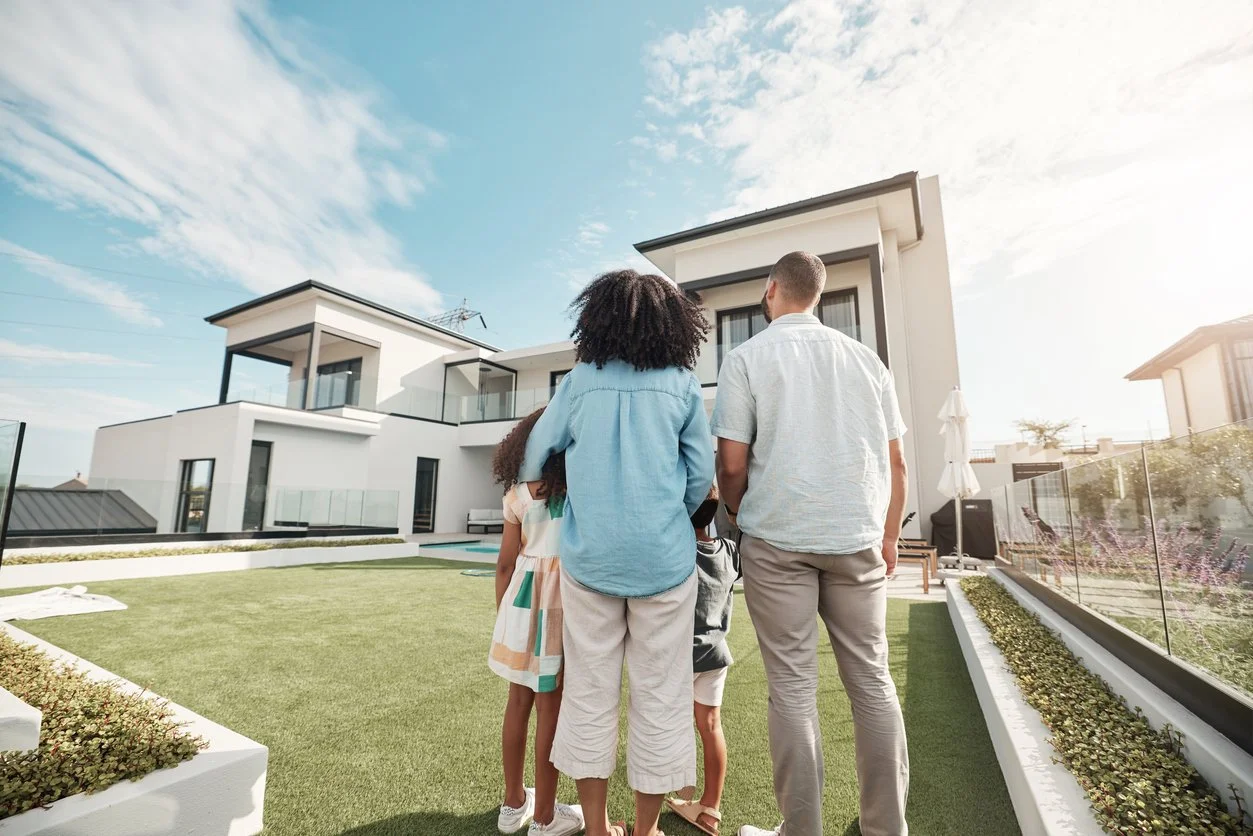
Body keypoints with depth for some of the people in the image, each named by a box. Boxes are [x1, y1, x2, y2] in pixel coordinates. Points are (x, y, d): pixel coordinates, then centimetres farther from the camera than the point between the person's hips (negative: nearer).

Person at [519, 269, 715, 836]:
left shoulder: (580, 380, 1)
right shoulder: (681, 384, -1)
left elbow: (535, 453, 7)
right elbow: (701, 474, 0)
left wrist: (531, 489, 27)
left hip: (588, 557, 2)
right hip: (663, 559, -1)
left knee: (589, 694, 15)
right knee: (659, 697, 13)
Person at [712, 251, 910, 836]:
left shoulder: (747, 358, -2)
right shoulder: (864, 357, 9)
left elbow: (733, 463, -7)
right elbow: (895, 461, 9)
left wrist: (737, 515, 11)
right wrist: (889, 535, 19)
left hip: (777, 540, -3)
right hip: (857, 538, 4)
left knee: (792, 685, 6)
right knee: (871, 679, 14)